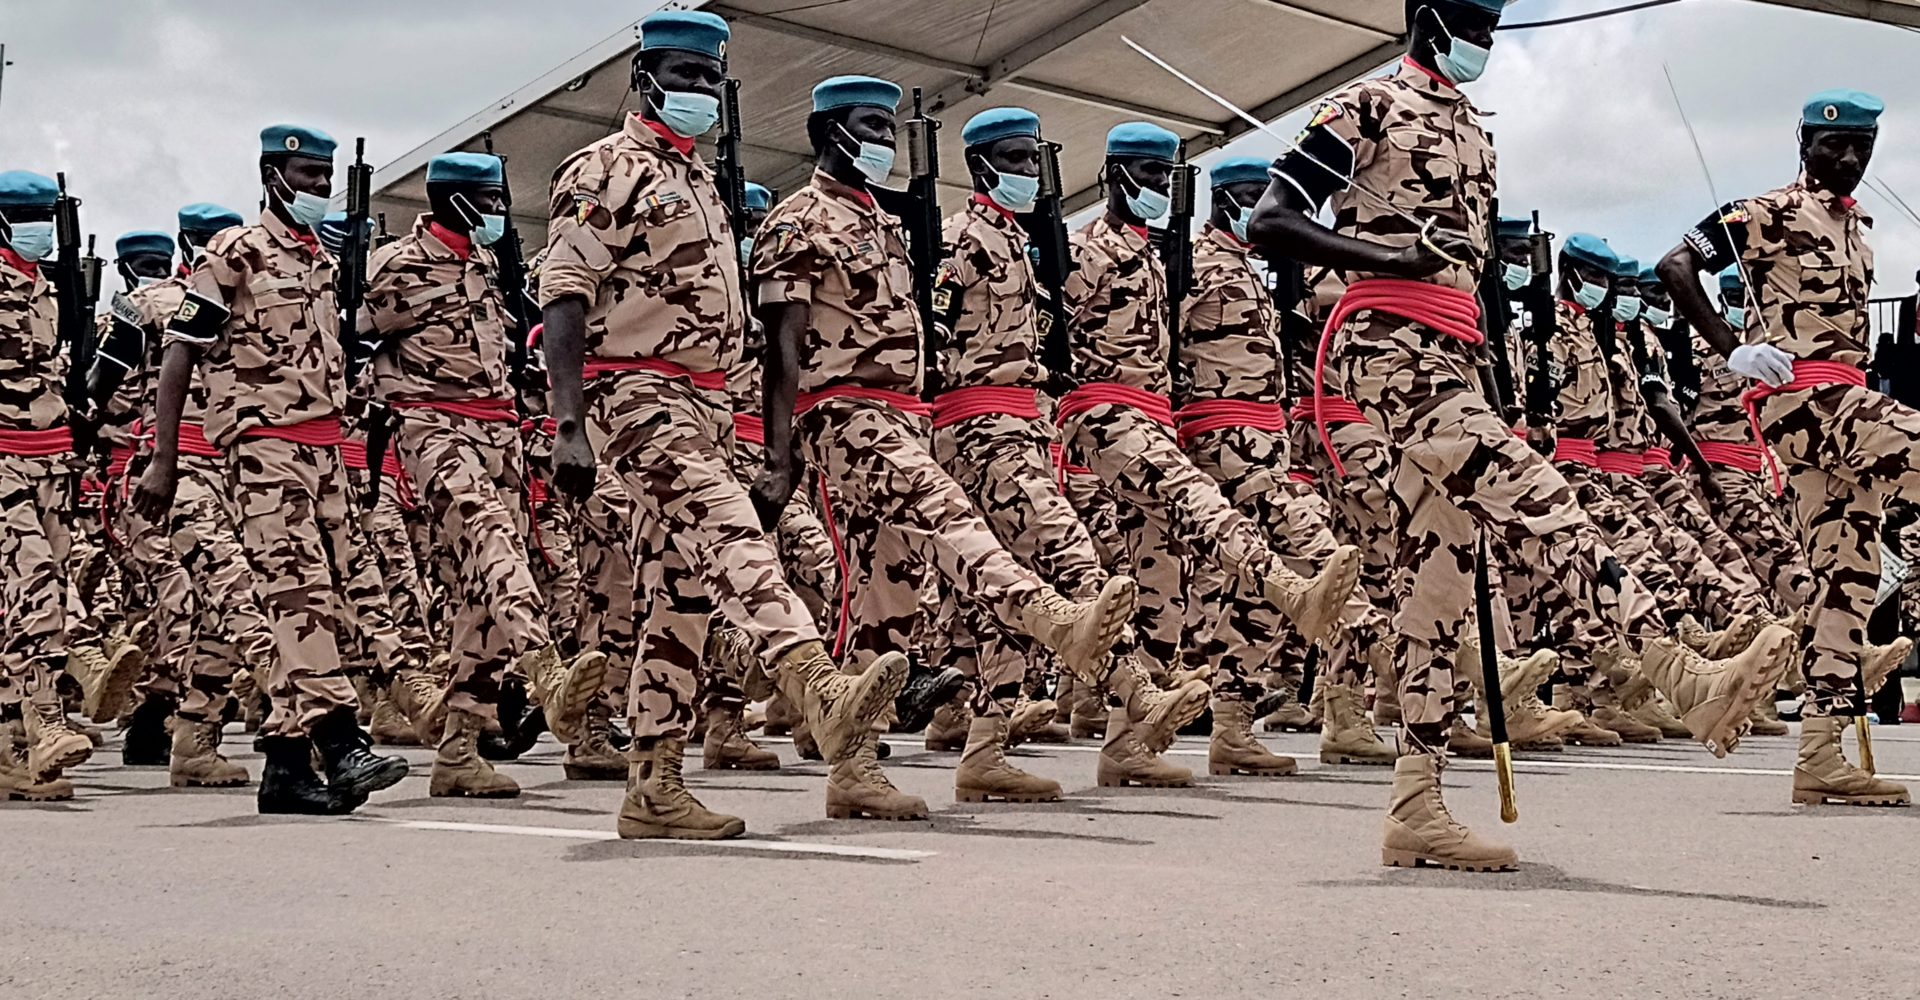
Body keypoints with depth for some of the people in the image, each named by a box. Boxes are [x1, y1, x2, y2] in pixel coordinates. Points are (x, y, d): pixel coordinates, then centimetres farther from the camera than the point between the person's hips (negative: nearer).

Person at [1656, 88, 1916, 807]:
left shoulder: (1859, 231, 23)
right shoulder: (1770, 213, -2)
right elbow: (1675, 267, -11)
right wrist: (1732, 350, -15)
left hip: (1844, 402, 8)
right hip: (1800, 396, -8)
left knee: (1846, 571, 4)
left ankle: (1820, 758, 5)